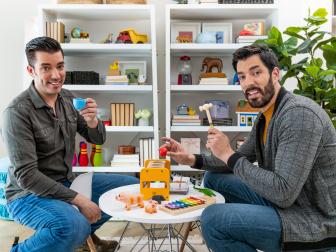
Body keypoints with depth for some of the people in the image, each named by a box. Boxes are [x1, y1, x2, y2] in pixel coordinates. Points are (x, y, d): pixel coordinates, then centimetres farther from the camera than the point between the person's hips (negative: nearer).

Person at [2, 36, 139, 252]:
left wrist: (92, 120, -18)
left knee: (133, 186, 6)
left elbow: (98, 140, 5)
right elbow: (26, 175, -22)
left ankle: (85, 232, 23)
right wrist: (79, 200, -24)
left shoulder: (68, 98, 1)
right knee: (74, 227, -37)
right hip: (30, 193, -7)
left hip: (67, 182, 7)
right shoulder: (18, 111, -19)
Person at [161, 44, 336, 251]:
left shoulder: (299, 114, -23)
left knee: (213, 219, -23)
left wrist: (229, 154, -21)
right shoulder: (266, 115, 6)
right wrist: (192, 159, 3)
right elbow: (241, 159, 17)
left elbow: (284, 193, -28)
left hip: (315, 221, -9)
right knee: (213, 178, 13)